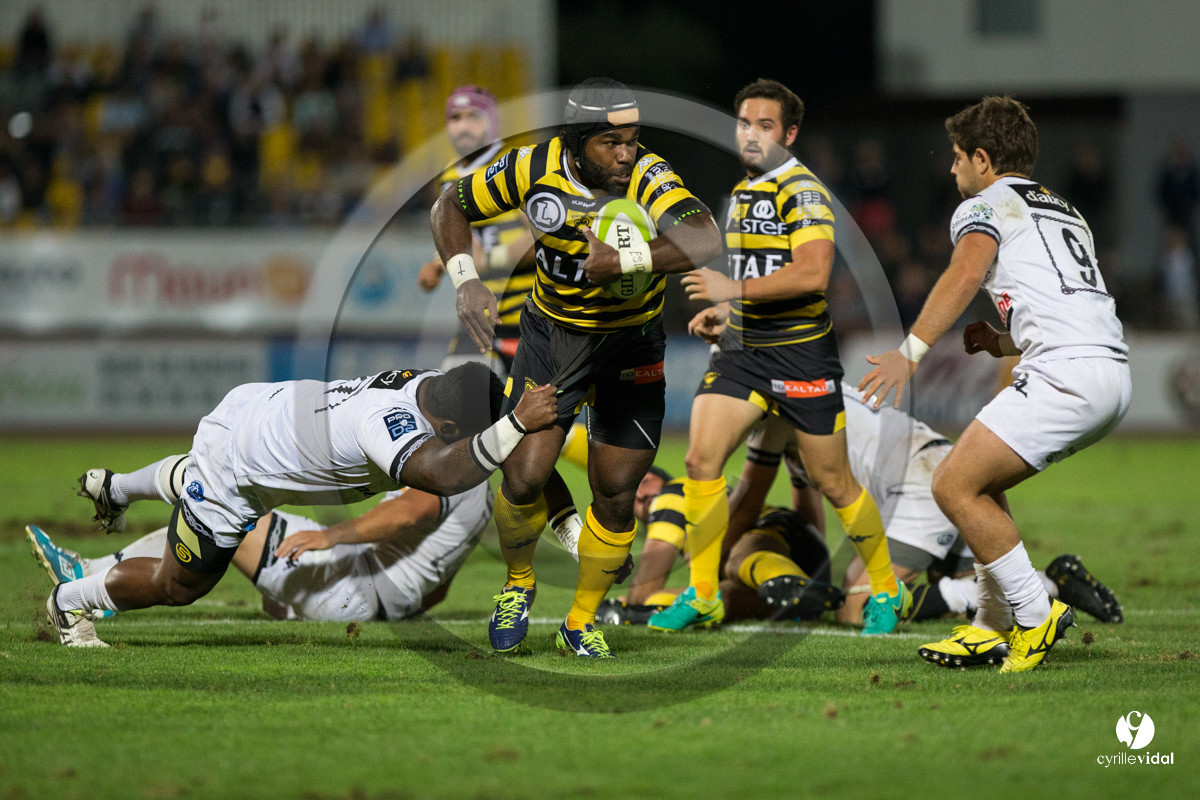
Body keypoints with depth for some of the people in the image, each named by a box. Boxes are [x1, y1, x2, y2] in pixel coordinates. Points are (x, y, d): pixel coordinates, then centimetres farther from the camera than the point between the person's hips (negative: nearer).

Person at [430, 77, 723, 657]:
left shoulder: (648, 178, -27)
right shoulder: (535, 168, -18)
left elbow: (704, 242, -46)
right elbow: (451, 205, -2)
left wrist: (622, 261, -55)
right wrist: (465, 280, -18)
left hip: (629, 345, -1)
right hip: (552, 331, 1)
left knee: (615, 495, 1)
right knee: (524, 478, -9)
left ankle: (582, 622, 23)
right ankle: (518, 584, 23)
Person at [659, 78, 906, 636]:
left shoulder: (802, 190, -13)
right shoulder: (741, 194, 14)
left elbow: (812, 274, -26)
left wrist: (736, 289, -26)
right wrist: (724, 312, 12)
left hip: (801, 354, -7)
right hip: (742, 349, 7)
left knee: (833, 483, 3)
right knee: (701, 460, -9)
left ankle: (887, 590, 22)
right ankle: (702, 597, 0)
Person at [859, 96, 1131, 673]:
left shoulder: (986, 206, 4)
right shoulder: (1065, 212, 31)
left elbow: (965, 273, -17)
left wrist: (911, 350, -24)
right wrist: (1004, 343, 24)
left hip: (1066, 372, -9)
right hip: (1113, 372, 9)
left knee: (954, 486, -7)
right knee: (976, 483, 20)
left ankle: (1035, 615, -5)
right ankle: (993, 625, 17)